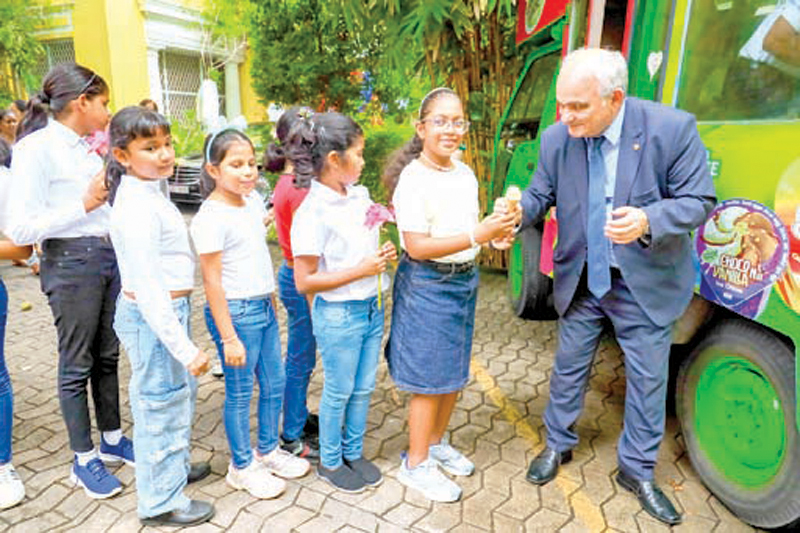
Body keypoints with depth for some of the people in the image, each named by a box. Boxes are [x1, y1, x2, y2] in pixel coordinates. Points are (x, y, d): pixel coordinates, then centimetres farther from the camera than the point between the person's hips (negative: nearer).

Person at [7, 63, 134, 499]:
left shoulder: (87, 147, 9)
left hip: (110, 256, 7)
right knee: (76, 364, 7)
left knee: (107, 356, 17)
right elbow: (20, 229, -17)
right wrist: (85, 205, -20)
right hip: (71, 263, -7)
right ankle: (84, 460, 24)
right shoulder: (36, 147, -12)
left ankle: (112, 440, 34)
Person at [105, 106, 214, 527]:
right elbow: (147, 287, -26)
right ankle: (161, 501, 27)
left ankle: (174, 467, 48)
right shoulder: (139, 207, -23)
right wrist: (185, 348, -26)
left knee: (180, 393, 25)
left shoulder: (146, 193, 7)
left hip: (165, 309, 10)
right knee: (161, 403, 6)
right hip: (152, 317, -10)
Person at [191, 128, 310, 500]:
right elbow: (212, 281, -17)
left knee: (274, 382, 17)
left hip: (263, 306, 8)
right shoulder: (211, 217, -17)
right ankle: (242, 466, 27)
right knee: (240, 392, 7)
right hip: (235, 312, -8)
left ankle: (268, 451, 37)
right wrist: (228, 337, -17)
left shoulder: (254, 200, 6)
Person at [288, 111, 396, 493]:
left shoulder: (360, 195, 3)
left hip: (371, 308, 7)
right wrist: (361, 270, -21)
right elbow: (304, 281, -19)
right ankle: (330, 462, 35)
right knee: (339, 392, 11)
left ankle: (354, 453, 40)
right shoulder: (312, 213, -20)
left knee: (363, 388, 18)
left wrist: (383, 255, -1)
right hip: (337, 316, -7)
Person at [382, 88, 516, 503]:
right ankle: (416, 463, 23)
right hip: (427, 285, -7)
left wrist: (496, 230, -4)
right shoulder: (413, 180, -16)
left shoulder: (465, 174, 7)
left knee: (454, 372, 18)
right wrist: (477, 235, -26)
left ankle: (437, 443, 39)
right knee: (429, 378, 3)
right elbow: (417, 247, -22)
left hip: (465, 280, 8)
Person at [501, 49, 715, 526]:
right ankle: (558, 446, 40)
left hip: (646, 284, -2)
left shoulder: (673, 128, -20)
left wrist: (648, 221, -34)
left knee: (649, 379, 11)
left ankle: (637, 471, 34)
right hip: (581, 280, 3)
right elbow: (540, 195, -1)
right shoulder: (557, 138, -10)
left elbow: (699, 201, -15)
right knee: (569, 367, 16)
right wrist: (517, 210, -24)